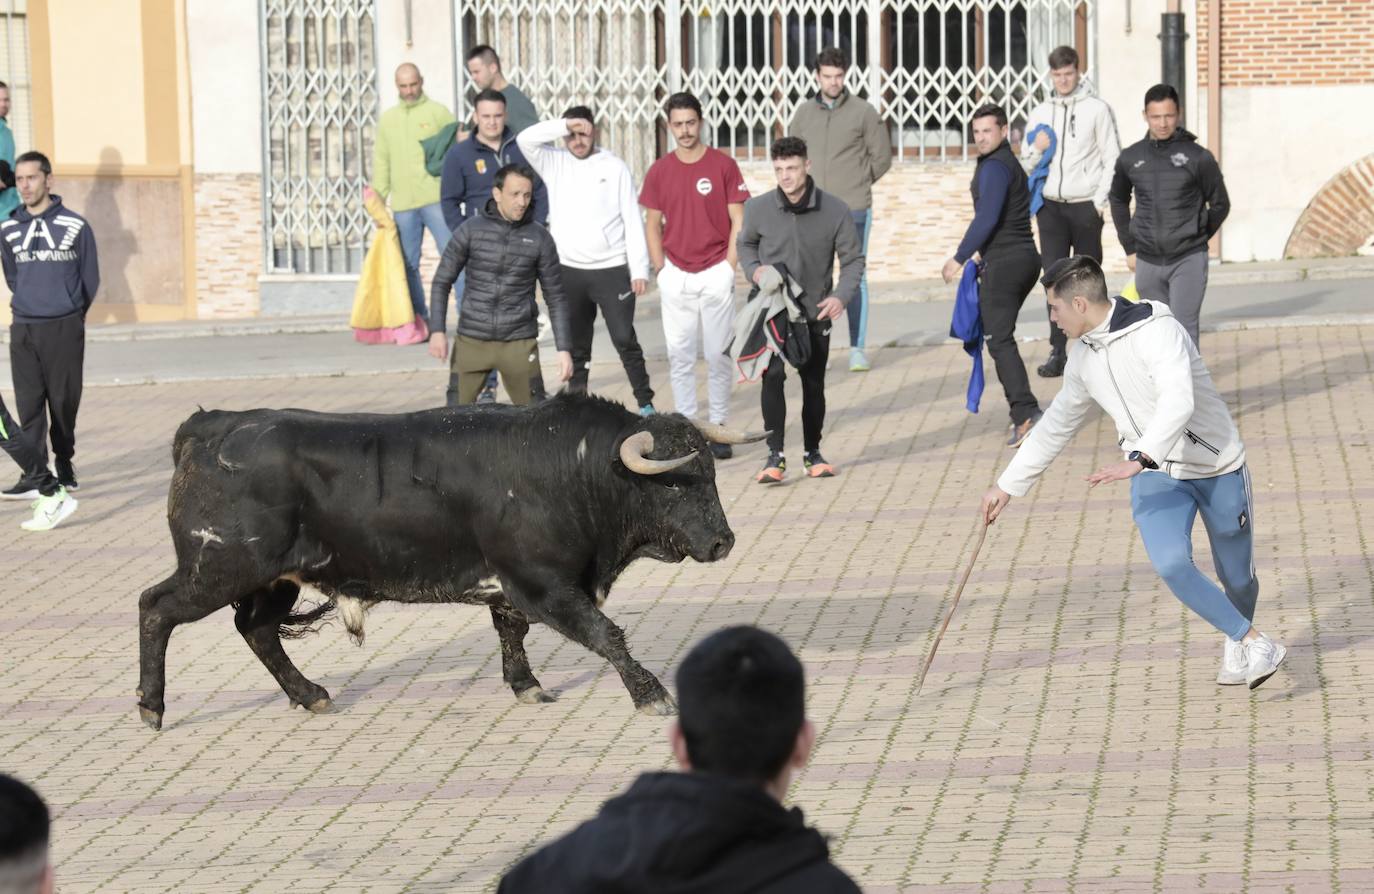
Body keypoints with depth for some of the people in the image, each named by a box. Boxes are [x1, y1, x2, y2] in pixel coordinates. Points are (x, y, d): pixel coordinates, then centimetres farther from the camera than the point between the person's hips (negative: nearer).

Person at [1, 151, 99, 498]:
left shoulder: (75, 226, -4)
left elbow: (91, 278, 4)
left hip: (64, 329, -2)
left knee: (64, 403, 3)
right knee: (29, 405, -3)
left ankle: (64, 466, 17)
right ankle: (34, 476, -4)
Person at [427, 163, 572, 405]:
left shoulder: (539, 238, 0)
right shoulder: (471, 231, -2)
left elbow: (555, 297, 5)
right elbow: (442, 282, 4)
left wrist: (564, 348, -1)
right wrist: (436, 330, -7)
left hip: (519, 342, 0)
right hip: (472, 340, 0)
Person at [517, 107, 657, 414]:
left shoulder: (615, 166, 1)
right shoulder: (554, 163, 6)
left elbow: (633, 221, -1)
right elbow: (525, 139, -10)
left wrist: (640, 270, -7)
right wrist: (564, 125, -17)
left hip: (612, 270, -3)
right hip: (569, 271, 3)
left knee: (624, 339, -4)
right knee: (576, 345, 10)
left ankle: (645, 404, 3)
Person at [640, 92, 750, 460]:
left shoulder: (723, 165, -2)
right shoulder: (659, 171, 5)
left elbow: (738, 221, -1)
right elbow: (653, 225, 10)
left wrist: (729, 269, -7)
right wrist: (661, 271, 3)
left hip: (716, 273, -2)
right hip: (676, 275, 2)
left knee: (718, 354, 1)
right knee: (679, 355, 4)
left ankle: (718, 429, 7)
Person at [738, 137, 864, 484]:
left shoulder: (835, 211, -10)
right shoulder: (758, 208, -9)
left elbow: (853, 259, -1)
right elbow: (745, 244, 12)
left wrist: (842, 295, -16)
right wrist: (753, 270, -8)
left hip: (815, 312, 1)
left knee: (814, 383, 11)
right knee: (772, 376, -18)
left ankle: (813, 453, 27)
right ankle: (775, 456, -16)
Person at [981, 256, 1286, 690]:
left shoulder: (1156, 330, -20)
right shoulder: (1083, 358, 5)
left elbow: (1178, 402, -35)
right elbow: (1056, 426, 19)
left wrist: (1138, 460, -46)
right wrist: (1008, 485, 22)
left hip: (1217, 467, -5)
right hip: (1156, 476, 5)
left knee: (1237, 579, 6)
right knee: (1171, 564, -22)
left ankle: (1236, 643, 37)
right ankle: (1255, 644, -10)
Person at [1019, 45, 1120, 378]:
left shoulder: (1097, 109, 0)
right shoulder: (1040, 113, 11)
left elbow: (1112, 160, -2)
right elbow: (1025, 166, 15)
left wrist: (1100, 201, -10)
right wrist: (1037, 150, -7)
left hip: (1085, 206, -3)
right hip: (1051, 206, 3)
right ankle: (1058, 352, -5)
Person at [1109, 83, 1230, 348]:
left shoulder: (1198, 157, -5)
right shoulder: (1131, 158, 4)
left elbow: (1220, 204, 6)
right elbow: (1118, 201, 20)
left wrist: (1196, 237, 5)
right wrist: (1130, 248, 15)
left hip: (1188, 260, -3)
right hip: (1148, 262, 4)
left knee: (1184, 330, -12)